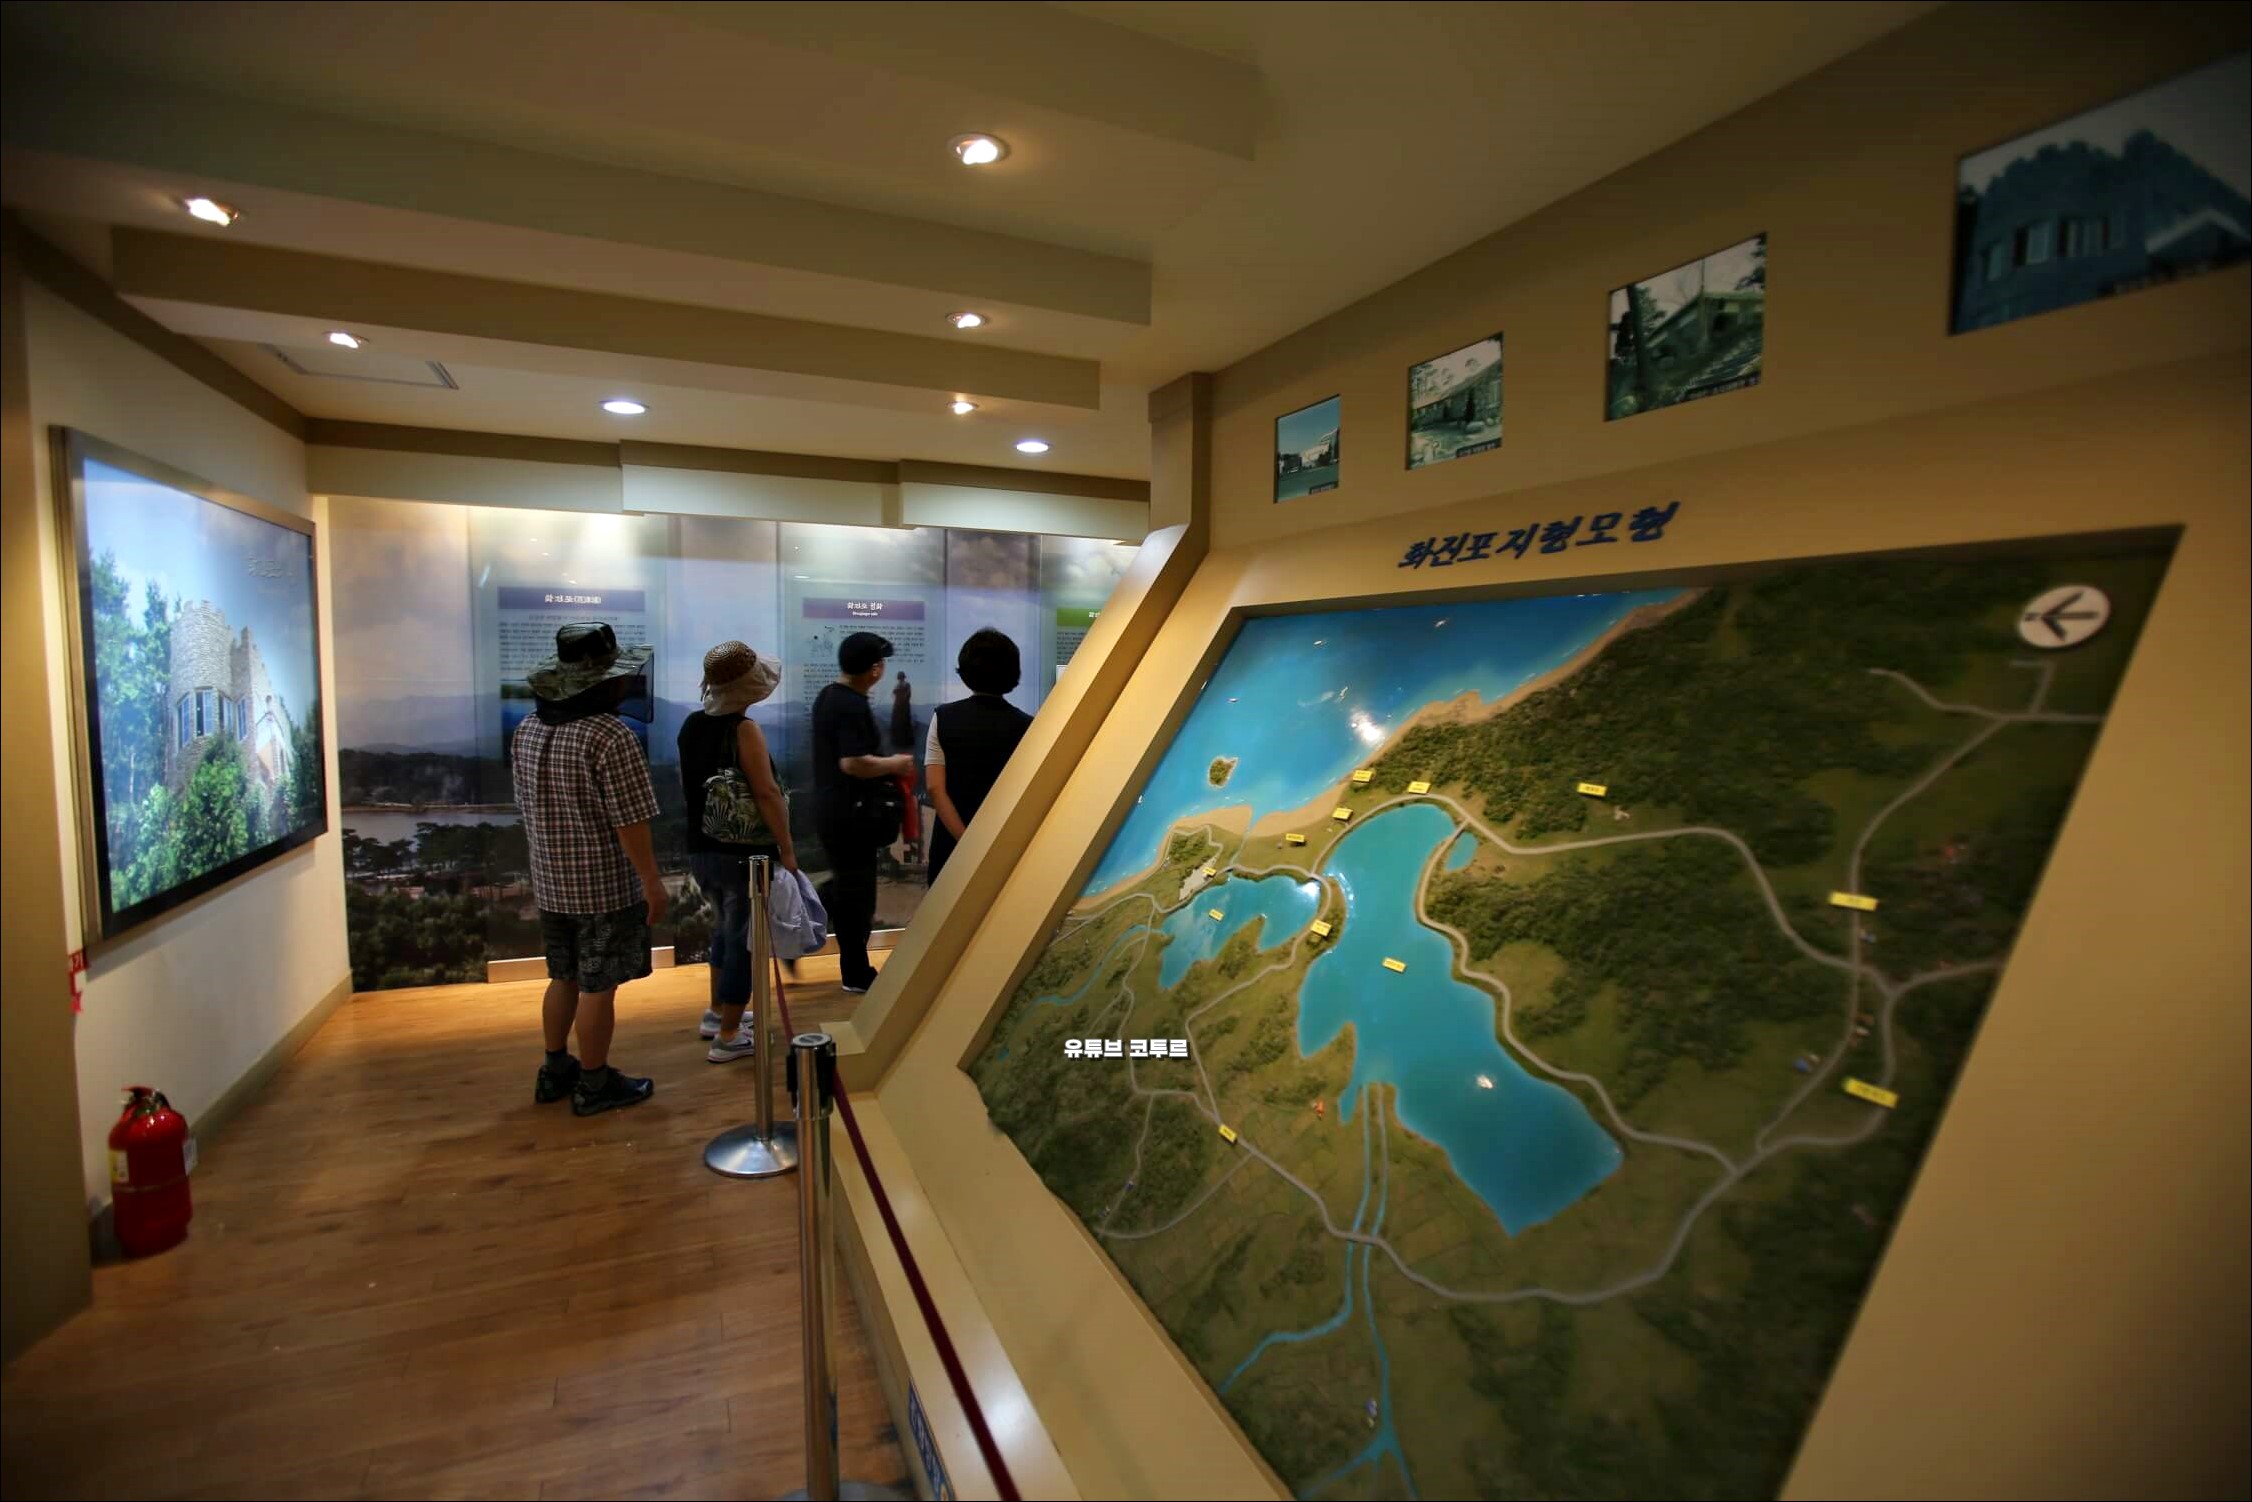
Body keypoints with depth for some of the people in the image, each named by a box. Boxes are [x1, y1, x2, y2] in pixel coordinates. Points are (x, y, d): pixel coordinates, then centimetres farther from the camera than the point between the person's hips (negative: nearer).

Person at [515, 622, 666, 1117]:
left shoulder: (527, 730, 3)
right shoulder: (611, 737, -21)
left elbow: (526, 806, 13)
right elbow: (630, 823, -21)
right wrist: (653, 884, -13)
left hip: (549, 884, 7)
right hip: (606, 886, -7)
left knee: (564, 978, 21)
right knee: (598, 987, 6)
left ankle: (555, 1071, 34)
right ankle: (594, 1085, 19)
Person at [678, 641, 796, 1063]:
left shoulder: (692, 724, 5)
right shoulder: (744, 729, -18)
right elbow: (766, 793, -22)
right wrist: (786, 848, -16)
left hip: (702, 849, 8)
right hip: (743, 853, -8)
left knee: (725, 930, 25)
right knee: (742, 940, 4)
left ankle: (718, 1012, 39)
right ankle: (728, 1037, 12)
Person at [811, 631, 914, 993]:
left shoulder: (827, 696, 11)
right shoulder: (853, 707, -20)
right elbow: (853, 763, -29)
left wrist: (884, 764, 14)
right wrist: (894, 764, -13)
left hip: (830, 808, 10)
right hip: (851, 814, -9)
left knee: (843, 886, 23)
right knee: (856, 893, 2)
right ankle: (857, 974, 14)